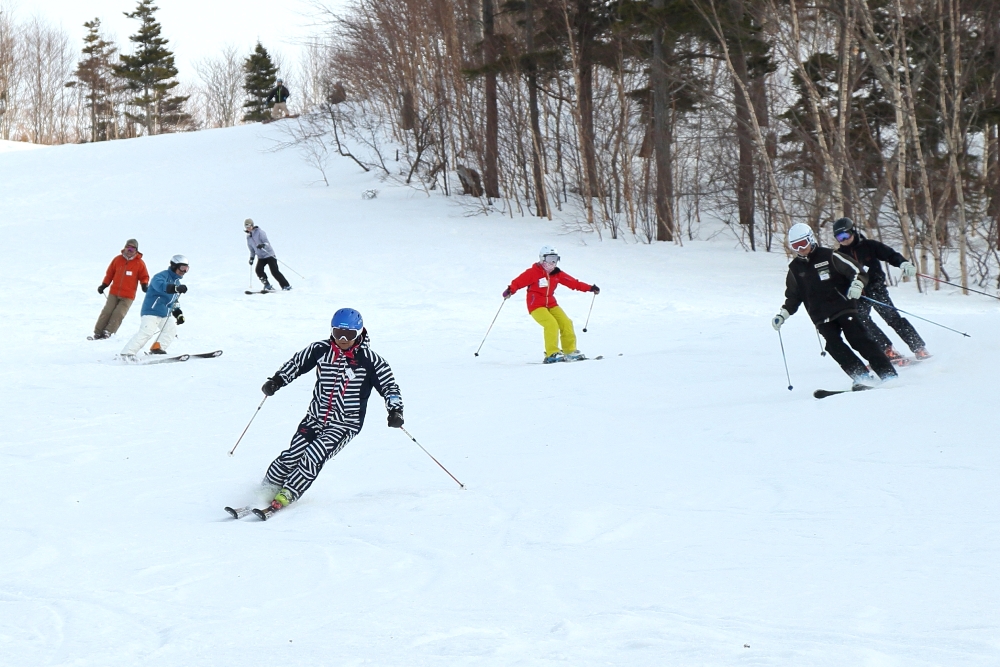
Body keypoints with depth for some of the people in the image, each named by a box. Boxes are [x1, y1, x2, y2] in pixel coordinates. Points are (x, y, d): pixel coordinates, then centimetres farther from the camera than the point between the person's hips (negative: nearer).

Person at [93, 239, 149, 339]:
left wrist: (144, 284, -14)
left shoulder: (139, 263, -2)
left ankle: (108, 332, -15)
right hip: (114, 293, 2)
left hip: (128, 296, -2)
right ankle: (98, 332, 2)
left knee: (119, 314, -14)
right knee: (107, 312, -2)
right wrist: (104, 285, 8)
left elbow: (144, 277, 6)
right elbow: (110, 273, 13)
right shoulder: (118, 259, 4)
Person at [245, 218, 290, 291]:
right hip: (261, 257, 6)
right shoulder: (248, 237, 8)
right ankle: (267, 285, -8)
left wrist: (263, 245, -41)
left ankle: (286, 286, -2)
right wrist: (252, 257, 12)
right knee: (259, 270, -18)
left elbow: (267, 242, -20)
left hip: (269, 254, -6)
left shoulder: (259, 232, -11)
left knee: (275, 271, -11)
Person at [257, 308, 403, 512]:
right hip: (315, 418, 3)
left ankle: (285, 496, -12)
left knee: (313, 457, -21)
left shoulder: (369, 360, -9)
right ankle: (266, 490, 7)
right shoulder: (321, 350, -1)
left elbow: (389, 386, -3)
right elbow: (296, 363, 14)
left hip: (345, 425, -3)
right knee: (292, 456, -11)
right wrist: (276, 380, 4)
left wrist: (395, 411, -17)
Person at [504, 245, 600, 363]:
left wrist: (590, 288, 8)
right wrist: (510, 290, -38)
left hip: (551, 304, 7)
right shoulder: (533, 273, -11)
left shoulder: (557, 273, 6)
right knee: (551, 324, -25)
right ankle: (552, 353, -22)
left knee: (566, 323, -2)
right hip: (536, 305, -7)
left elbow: (573, 282, 10)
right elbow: (518, 282, -18)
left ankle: (570, 351, 11)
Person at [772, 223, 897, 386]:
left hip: (844, 307, -3)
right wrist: (783, 314, 11)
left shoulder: (828, 256, 1)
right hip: (821, 318, 3)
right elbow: (793, 297, 23)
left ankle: (888, 374, -12)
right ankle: (862, 376, -17)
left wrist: (857, 284, -20)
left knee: (858, 340, -14)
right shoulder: (795, 269, 12)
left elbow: (857, 272, 0)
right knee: (834, 346, -18)